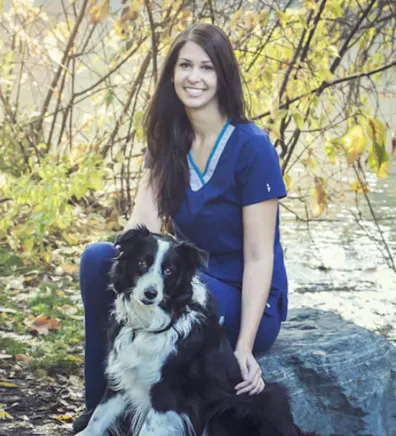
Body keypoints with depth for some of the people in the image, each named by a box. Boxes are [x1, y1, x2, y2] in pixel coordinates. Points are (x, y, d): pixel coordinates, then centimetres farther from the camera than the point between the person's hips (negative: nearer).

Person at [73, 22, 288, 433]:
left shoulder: (251, 146, -15)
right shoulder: (168, 144, 4)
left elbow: (259, 256, -16)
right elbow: (143, 224, -6)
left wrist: (245, 347, -24)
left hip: (247, 304, -6)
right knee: (97, 258, -15)